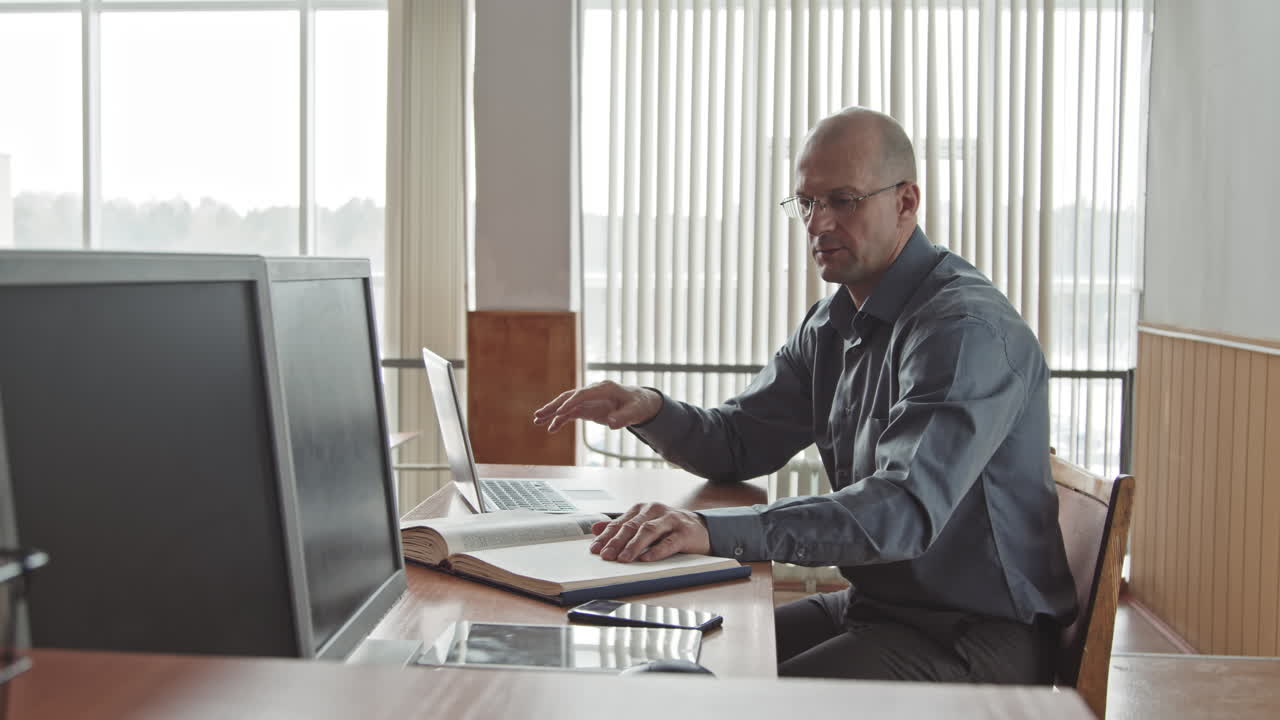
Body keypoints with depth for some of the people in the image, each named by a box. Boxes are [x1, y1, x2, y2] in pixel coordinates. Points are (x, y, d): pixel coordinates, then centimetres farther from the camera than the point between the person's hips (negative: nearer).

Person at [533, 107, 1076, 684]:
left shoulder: (968, 330, -22)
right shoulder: (834, 323, 8)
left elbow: (905, 510, -35)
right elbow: (737, 445, 12)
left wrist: (715, 530, -44)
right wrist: (650, 411, -11)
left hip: (975, 636, -8)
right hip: (873, 606, 8)